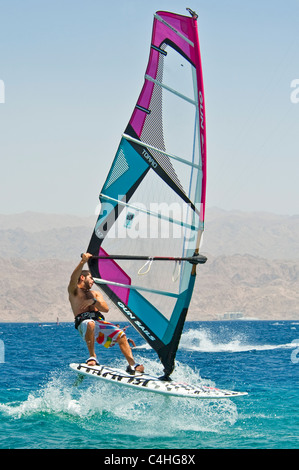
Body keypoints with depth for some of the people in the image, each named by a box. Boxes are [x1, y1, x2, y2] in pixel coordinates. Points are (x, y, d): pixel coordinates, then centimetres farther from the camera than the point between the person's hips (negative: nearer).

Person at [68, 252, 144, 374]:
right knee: (90, 324, -41)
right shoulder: (74, 291, 14)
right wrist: (83, 262, -21)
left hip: (100, 322, 5)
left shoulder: (96, 293, 30)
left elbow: (106, 309, 14)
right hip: (84, 322, -5)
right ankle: (92, 357, -31)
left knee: (120, 334, -17)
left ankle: (132, 365, -21)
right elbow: (73, 278, -10)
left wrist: (93, 301, -4)